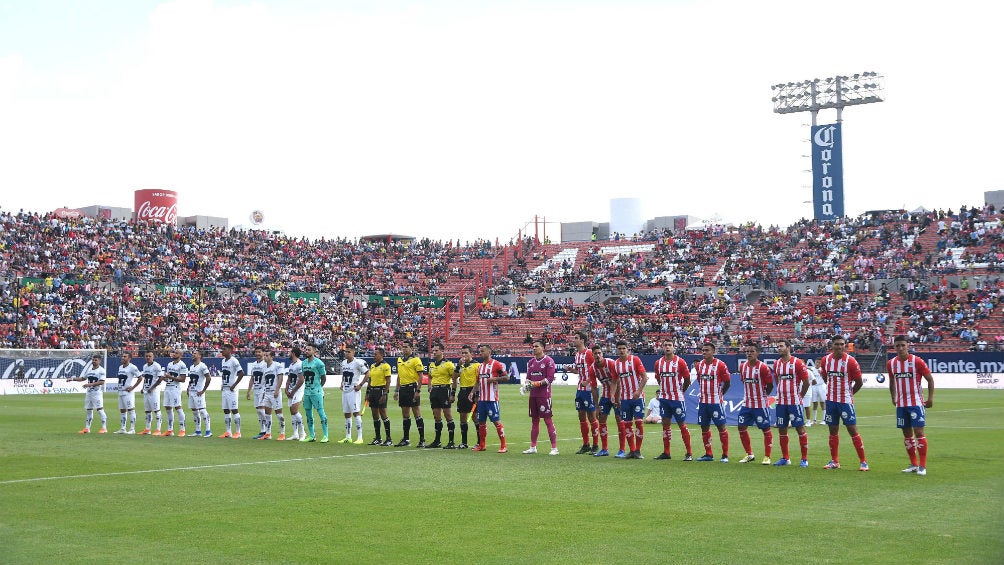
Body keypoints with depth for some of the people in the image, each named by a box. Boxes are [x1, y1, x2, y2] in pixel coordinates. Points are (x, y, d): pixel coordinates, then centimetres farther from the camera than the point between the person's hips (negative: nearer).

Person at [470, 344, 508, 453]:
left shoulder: (496, 364, -7)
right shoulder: (480, 365, 16)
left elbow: (506, 377, -8)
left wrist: (494, 379, -20)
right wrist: (472, 392, 10)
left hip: (492, 399, -7)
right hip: (481, 398, 7)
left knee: (497, 421, -7)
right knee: (481, 422, 9)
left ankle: (503, 446, -4)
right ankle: (481, 445, 18)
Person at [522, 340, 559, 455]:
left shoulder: (548, 361, -6)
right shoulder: (531, 362, 14)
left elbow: (550, 378, -12)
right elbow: (528, 377, 16)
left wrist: (536, 384, -19)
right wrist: (527, 383, -5)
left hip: (544, 395, -7)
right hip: (533, 395, 7)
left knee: (548, 420, -6)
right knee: (534, 420, 12)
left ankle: (554, 448, -3)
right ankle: (533, 447, 18)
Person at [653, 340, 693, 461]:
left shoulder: (680, 362, -7)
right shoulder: (658, 363, 6)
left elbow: (687, 379, -2)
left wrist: (681, 391, 5)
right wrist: (662, 390, 12)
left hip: (677, 399, -5)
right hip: (664, 398, 5)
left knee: (682, 424, -2)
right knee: (665, 424, 8)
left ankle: (689, 453, 2)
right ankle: (666, 452, 15)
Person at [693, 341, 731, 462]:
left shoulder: (720, 365, -10)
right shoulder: (699, 364, 8)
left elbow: (727, 382, -3)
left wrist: (719, 394, 3)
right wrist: (705, 392, 14)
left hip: (715, 402, -6)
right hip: (703, 401, 6)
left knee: (721, 426, -3)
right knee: (704, 427, 8)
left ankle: (725, 455, 1)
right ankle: (708, 454, 17)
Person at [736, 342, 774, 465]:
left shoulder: (763, 367, -14)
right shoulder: (742, 366, 4)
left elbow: (770, 385, -6)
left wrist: (762, 395, 4)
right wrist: (749, 395, 12)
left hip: (760, 404, -6)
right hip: (747, 403, 6)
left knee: (766, 429, 1)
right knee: (742, 427, 5)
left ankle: (767, 457, 9)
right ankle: (749, 454, 18)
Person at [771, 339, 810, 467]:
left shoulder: (797, 363, -8)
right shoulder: (776, 364, 9)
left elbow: (806, 382, -5)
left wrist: (799, 396, 1)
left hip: (795, 402, -6)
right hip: (781, 402, 6)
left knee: (800, 428, -3)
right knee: (781, 429, 8)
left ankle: (804, 459, 1)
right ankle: (785, 458, 18)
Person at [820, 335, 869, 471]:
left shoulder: (850, 361, -11)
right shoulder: (826, 360, 3)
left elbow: (859, 382, -3)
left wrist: (849, 393, 6)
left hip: (845, 401, -4)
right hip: (831, 401, 5)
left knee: (853, 430, -5)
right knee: (833, 431, 10)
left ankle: (863, 462, 0)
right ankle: (834, 461, 18)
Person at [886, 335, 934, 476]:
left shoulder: (917, 361, -9)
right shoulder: (891, 364, 5)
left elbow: (930, 379, -3)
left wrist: (930, 398, -7)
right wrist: (893, 398, 16)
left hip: (916, 403, -5)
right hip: (901, 404, 5)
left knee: (919, 432, -10)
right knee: (907, 434, 8)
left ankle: (922, 466, -6)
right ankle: (913, 464, 17)